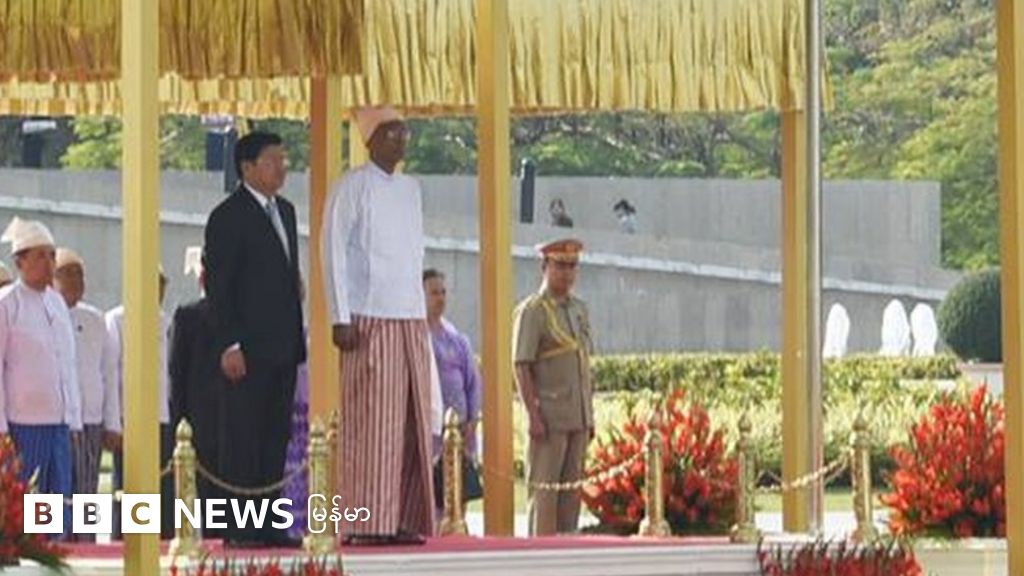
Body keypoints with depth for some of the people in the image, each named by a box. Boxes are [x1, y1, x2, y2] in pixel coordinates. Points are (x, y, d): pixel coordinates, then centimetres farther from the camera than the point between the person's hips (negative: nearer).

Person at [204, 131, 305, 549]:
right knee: (243, 438, -5)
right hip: (248, 350, -8)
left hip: (282, 348, 8)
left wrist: (297, 339, 16)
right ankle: (239, 529, -3)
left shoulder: (285, 211, 17)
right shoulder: (229, 217, -8)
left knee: (276, 437, 8)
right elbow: (218, 286, -11)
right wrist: (229, 345, -17)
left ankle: (267, 525, 12)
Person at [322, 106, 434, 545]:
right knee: (371, 421, -8)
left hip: (410, 319, 7)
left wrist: (421, 312, 14)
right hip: (368, 320, -7)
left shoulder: (410, 189, 16)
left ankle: (403, 520, 7)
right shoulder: (352, 188, -4)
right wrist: (341, 319, -13)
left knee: (411, 422, 4)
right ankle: (365, 522, -6)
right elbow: (333, 253, -7)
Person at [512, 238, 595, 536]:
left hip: (578, 417, 7)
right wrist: (533, 415, -17)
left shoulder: (579, 309, 16)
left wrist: (590, 414, 15)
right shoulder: (532, 311, -6)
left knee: (573, 488, 7)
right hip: (549, 417, -7)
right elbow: (521, 367, -11)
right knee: (545, 490, -6)